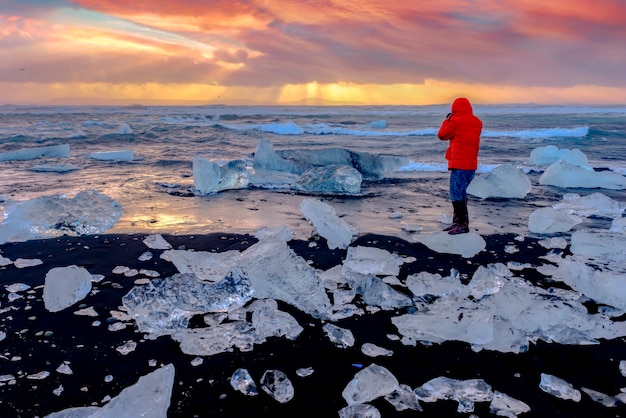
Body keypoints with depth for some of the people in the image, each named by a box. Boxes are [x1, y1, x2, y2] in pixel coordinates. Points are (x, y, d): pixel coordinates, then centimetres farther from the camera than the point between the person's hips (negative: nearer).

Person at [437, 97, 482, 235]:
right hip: (471, 164, 8)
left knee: (457, 194, -5)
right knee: (461, 193, 16)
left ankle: (463, 224, -6)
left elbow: (442, 135, 0)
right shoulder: (477, 122, 12)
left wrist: (447, 120, 14)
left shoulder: (456, 121, -10)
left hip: (459, 164, -8)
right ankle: (458, 221, 21)